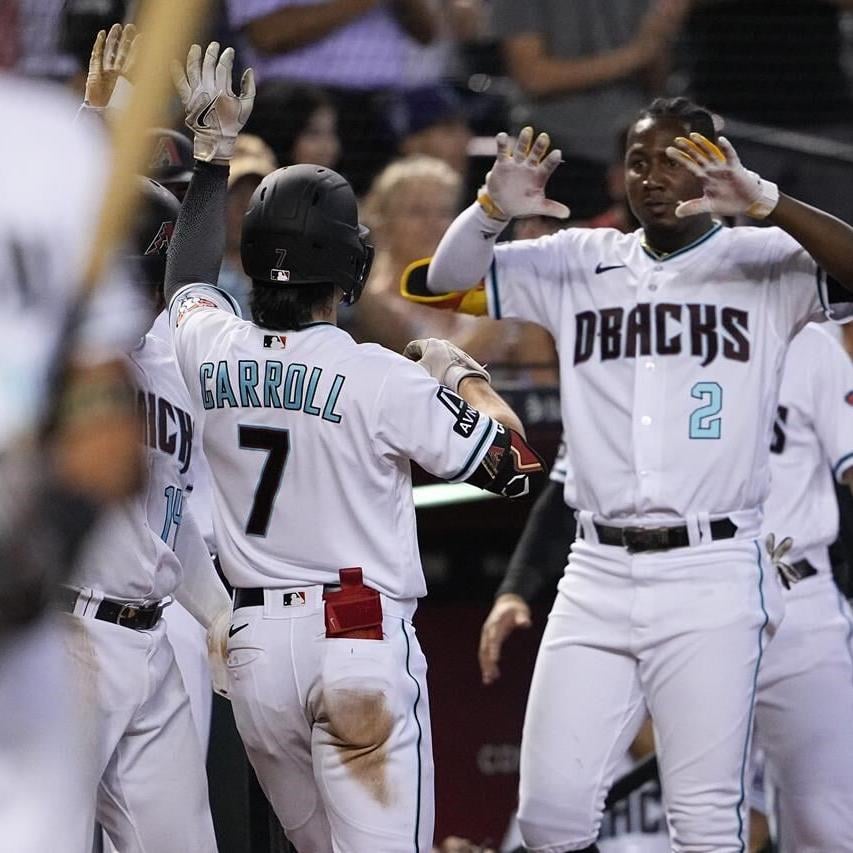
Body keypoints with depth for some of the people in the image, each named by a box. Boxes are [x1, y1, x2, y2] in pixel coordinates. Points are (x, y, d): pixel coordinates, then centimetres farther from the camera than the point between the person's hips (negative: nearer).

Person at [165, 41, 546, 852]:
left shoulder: (209, 352, 2)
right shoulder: (383, 379, -11)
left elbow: (187, 274, 26)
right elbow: (514, 465, -3)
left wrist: (214, 144, 34)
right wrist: (462, 373, 12)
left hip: (255, 646, 5)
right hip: (362, 641, -5)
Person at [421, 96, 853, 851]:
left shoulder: (762, 265, -1)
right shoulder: (578, 264, 11)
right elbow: (451, 278, 10)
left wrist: (763, 202, -30)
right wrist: (493, 209, -11)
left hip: (712, 581, -4)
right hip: (597, 575, 4)